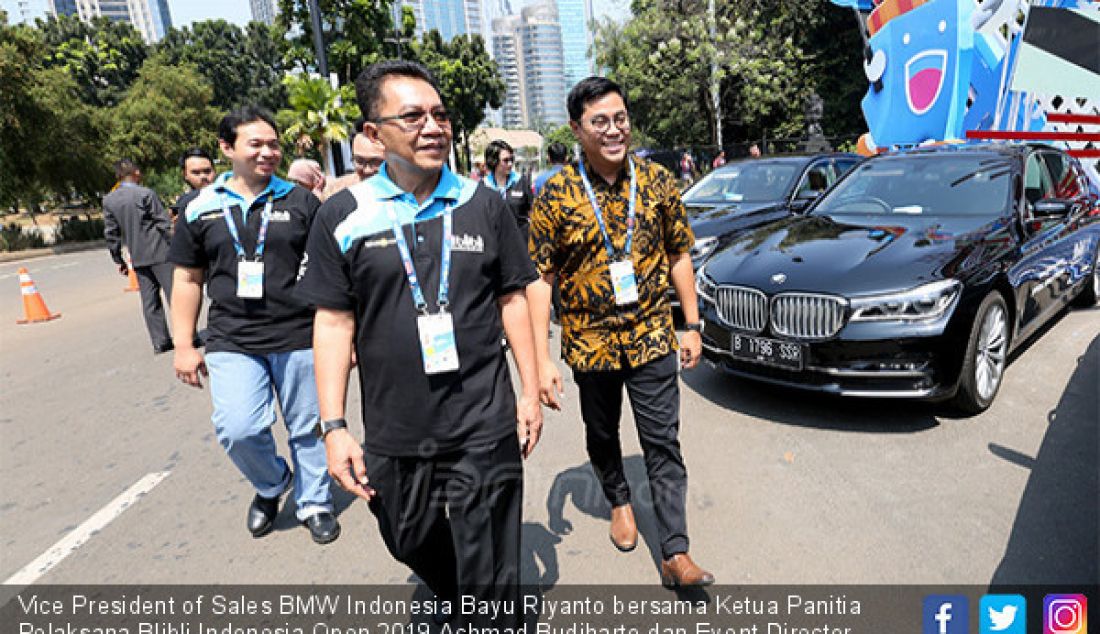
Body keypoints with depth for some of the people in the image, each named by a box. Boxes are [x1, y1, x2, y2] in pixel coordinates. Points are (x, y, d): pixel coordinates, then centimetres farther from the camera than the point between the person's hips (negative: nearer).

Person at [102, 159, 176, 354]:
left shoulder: (108, 200, 6)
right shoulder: (146, 194, -9)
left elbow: (111, 234, 9)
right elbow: (164, 223, -10)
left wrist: (118, 260, 16)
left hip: (138, 258, 5)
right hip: (159, 253, -5)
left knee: (150, 301, 8)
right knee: (175, 294, 0)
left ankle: (160, 341, 10)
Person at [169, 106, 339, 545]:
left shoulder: (300, 201, 3)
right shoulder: (200, 210, 7)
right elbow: (188, 280, 13)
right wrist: (183, 345, 9)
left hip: (299, 337, -1)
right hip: (232, 342, 1)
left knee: (307, 428, 7)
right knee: (238, 430, -9)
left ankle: (313, 502, 29)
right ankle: (272, 484, 23)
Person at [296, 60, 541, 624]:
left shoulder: (483, 205, 0)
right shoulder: (343, 216, -2)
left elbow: (512, 298, 4)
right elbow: (333, 322, -1)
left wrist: (530, 391, 1)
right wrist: (333, 427, -4)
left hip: (485, 427, -1)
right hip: (392, 433, 2)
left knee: (491, 576, 7)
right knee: (414, 545, 24)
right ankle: (459, 604, 54)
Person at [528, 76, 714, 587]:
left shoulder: (657, 181, -2)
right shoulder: (556, 194, -9)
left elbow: (679, 255, 6)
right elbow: (540, 279, -9)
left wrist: (692, 325, 3)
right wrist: (542, 359, -13)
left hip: (652, 339, 1)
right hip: (590, 343, 0)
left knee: (663, 444, 4)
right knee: (602, 435, 19)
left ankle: (675, 554, 15)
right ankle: (618, 499, 48)